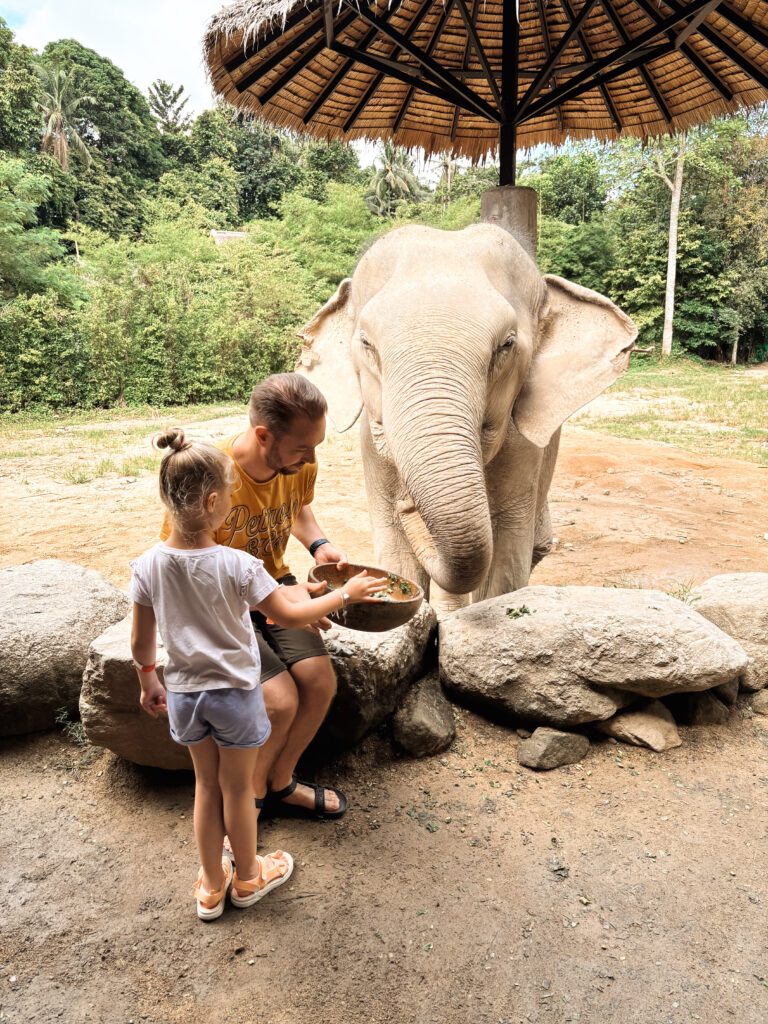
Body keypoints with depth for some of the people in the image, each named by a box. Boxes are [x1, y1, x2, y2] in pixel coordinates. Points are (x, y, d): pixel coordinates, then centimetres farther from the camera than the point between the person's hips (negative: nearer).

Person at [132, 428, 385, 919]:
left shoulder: (148, 566, -13)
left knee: (206, 785, 23)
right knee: (238, 788, 17)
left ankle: (212, 886, 39)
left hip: (183, 694, 4)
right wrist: (346, 593, -4)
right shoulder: (237, 566, -26)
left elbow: (141, 642, -2)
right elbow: (290, 615, -16)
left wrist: (148, 681, 16)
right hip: (235, 693, -4)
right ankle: (248, 877, 41)